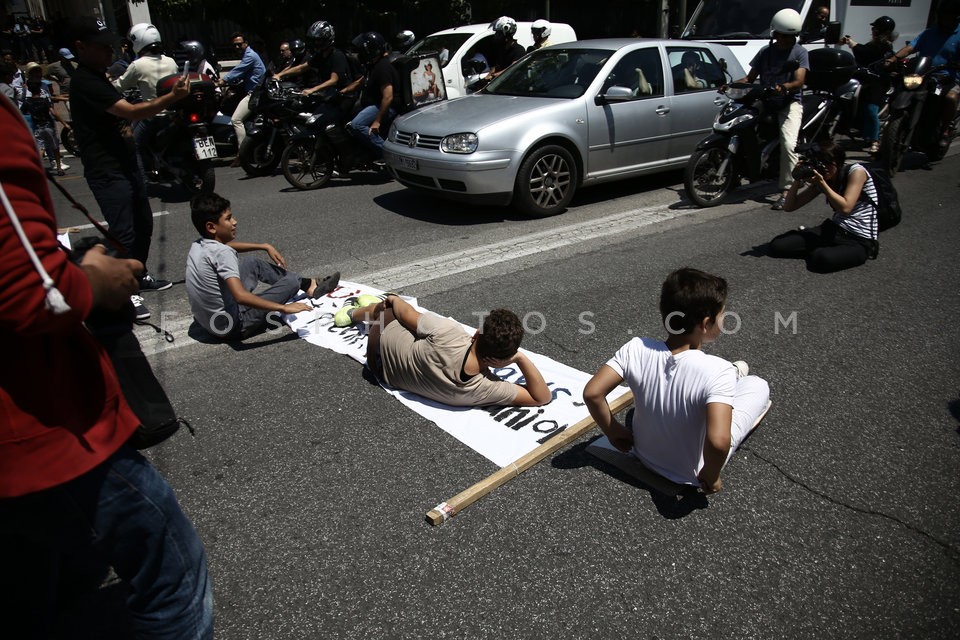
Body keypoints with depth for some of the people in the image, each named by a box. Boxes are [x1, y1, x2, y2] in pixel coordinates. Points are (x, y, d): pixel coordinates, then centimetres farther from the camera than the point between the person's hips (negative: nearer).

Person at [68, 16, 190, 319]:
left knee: (143, 223, 17)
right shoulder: (84, 82, -17)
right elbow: (131, 112, -26)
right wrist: (172, 97, -30)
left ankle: (139, 276, 32)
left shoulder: (97, 77, 15)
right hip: (107, 172, -10)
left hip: (125, 164, 10)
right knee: (124, 233, -8)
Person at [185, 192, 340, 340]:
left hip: (207, 319, 9)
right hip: (231, 327, -9)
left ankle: (308, 284, 29)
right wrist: (283, 308, -32)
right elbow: (241, 296, -36)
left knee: (251, 263, 20)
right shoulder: (222, 253, -26)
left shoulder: (198, 246, 1)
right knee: (291, 281, -1)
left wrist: (265, 247, 20)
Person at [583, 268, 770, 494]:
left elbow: (592, 393, -21)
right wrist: (709, 477, -21)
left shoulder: (636, 349, -23)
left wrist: (614, 433, -4)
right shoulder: (718, 371, -32)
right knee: (757, 384, 13)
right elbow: (718, 442, -41)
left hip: (644, 454, 4)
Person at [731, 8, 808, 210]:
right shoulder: (765, 52, 12)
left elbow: (799, 81, -14)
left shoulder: (800, 52, 0)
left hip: (789, 103, -5)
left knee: (788, 144, -24)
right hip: (765, 103, 5)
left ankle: (786, 191, -22)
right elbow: (750, 78, 10)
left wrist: (785, 86, -37)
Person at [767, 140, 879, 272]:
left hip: (859, 241, -5)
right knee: (776, 245, -10)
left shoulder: (856, 171, -10)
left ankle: (816, 251, -2)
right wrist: (798, 179, -11)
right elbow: (788, 207, 1)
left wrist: (821, 183, -22)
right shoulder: (821, 181, 6)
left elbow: (845, 208, -23)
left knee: (823, 259, -39)